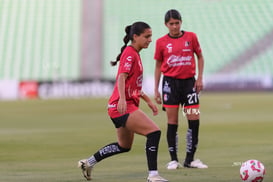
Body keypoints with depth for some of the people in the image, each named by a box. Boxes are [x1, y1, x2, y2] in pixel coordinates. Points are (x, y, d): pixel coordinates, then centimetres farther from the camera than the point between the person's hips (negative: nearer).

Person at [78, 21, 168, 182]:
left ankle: (88, 162, 32)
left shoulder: (135, 54, 19)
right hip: (122, 106, -11)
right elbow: (121, 77, -25)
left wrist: (148, 101, 27)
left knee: (124, 146, 23)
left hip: (127, 106, 11)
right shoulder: (130, 53, -11)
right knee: (154, 131, -20)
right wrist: (122, 99, -39)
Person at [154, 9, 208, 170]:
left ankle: (190, 159, 6)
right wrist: (156, 89, 7)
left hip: (189, 82, 1)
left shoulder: (191, 37, 3)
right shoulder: (161, 42, 3)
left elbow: (200, 57, 12)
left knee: (194, 119, -4)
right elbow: (158, 66, 10)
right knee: (172, 122, -3)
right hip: (170, 82, -1)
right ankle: (174, 160, 5)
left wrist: (200, 78, 1)